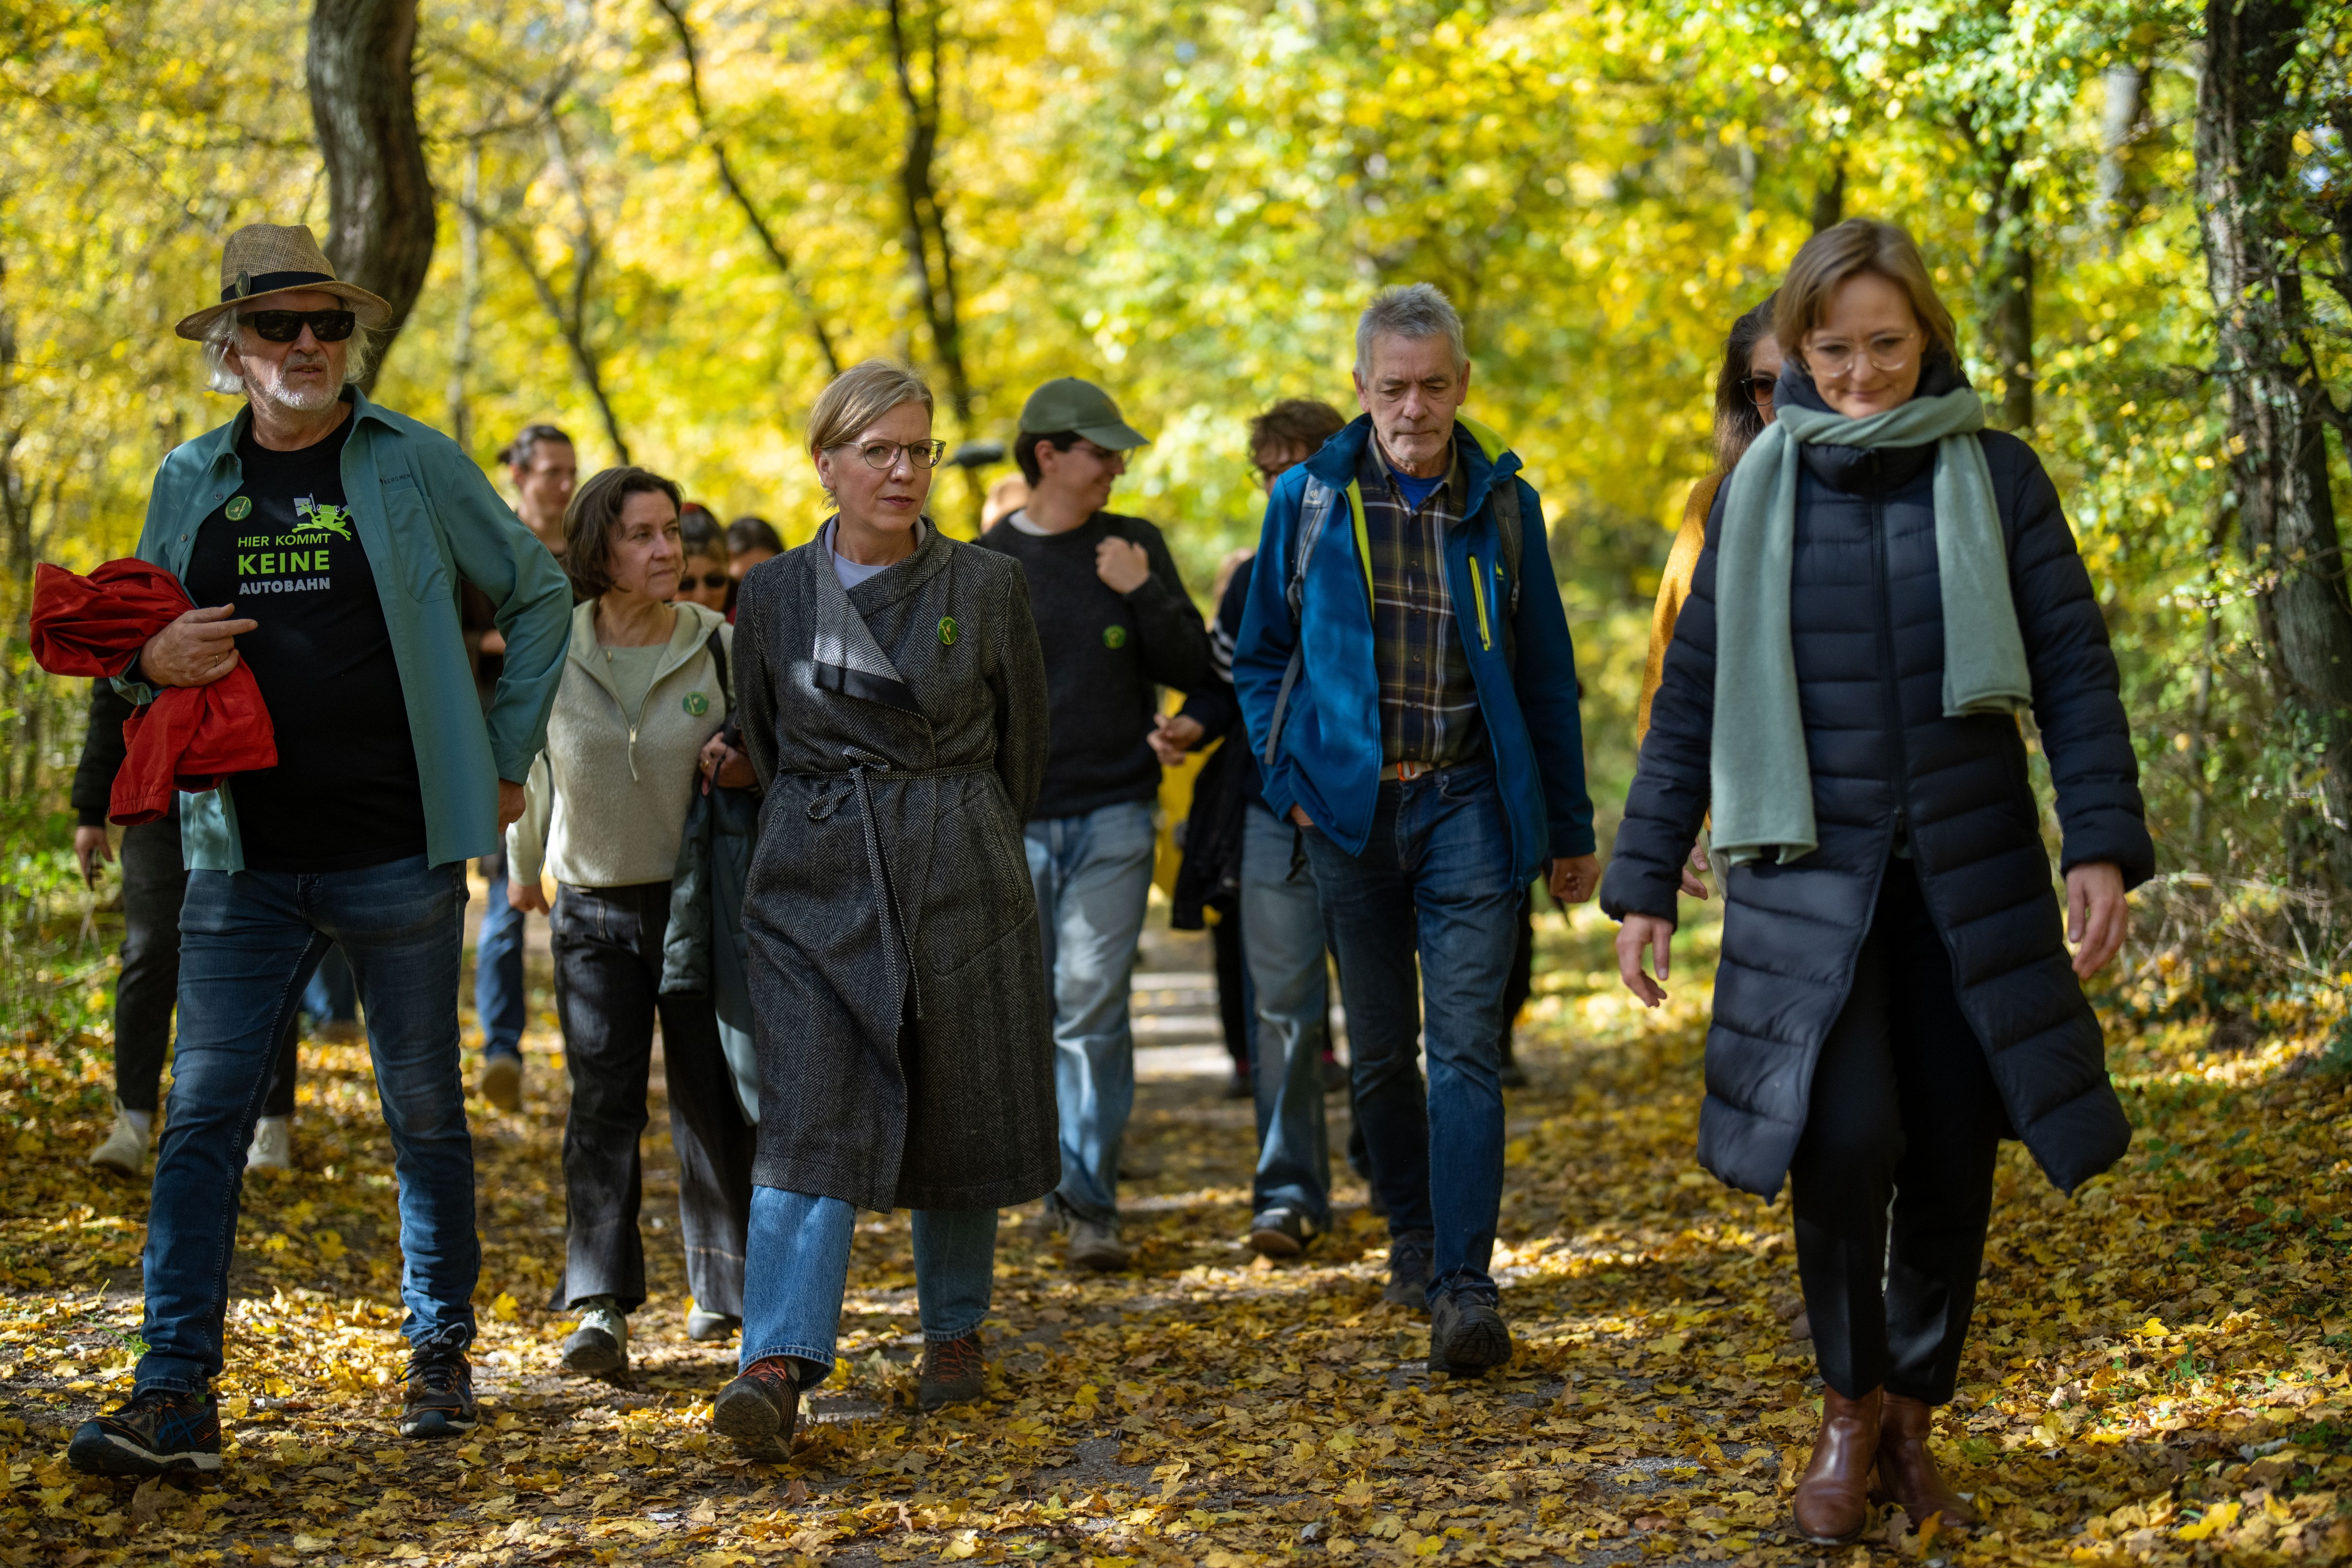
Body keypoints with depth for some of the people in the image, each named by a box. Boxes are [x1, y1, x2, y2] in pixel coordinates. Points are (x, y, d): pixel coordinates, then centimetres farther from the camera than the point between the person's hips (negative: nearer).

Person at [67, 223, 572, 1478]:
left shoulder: (416, 467, 0)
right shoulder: (190, 483, 8)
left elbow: (538, 594, 9)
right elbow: (138, 645, 18)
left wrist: (506, 758, 5)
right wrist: (152, 659, -7)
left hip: (399, 855, -2)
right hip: (243, 858, 2)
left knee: (425, 1115, 9)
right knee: (203, 1116, -5)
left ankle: (440, 1357, 25)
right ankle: (175, 1397, -5)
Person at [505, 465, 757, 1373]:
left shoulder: (719, 648, -3)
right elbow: (529, 763, 15)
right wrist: (523, 868, 24)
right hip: (595, 905, 0)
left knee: (709, 1099, 6)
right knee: (602, 1101, -8)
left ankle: (723, 1289, 22)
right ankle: (601, 1311, -11)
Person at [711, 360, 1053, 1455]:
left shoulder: (987, 587, 1)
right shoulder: (774, 595, 4)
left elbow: (1022, 746, 12)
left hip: (960, 877, 0)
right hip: (814, 884, 0)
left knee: (958, 1118, 8)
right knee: (809, 1119, -12)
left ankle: (955, 1333, 27)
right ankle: (777, 1366, -20)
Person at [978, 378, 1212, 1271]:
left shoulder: (1134, 547, 8)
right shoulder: (984, 563, 5)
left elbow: (1193, 669, 4)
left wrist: (1145, 594, -11)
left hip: (1114, 818, 0)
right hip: (1015, 821, 0)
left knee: (1093, 1005, -8)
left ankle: (1090, 1203, -6)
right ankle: (1053, 1181, 19)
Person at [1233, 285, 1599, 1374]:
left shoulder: (1502, 504, 2)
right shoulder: (1308, 500, 2)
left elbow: (1546, 676, 9)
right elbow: (1262, 658, 12)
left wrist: (1571, 830, 11)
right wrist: (1289, 776, -2)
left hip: (1469, 803, -1)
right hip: (1350, 807, 1)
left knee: (1465, 1044, -11)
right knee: (1380, 1051, 11)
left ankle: (1466, 1283, -13)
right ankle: (1411, 1236, 29)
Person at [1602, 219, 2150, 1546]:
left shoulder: (1995, 475, 2)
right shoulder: (1761, 490, 5)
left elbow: (2074, 670, 0)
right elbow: (1695, 697, 8)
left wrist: (2104, 843, -11)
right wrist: (1646, 879, 6)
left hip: (1971, 874, 1)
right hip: (1812, 875, 0)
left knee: (1953, 1155, 1)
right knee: (1847, 1137, -16)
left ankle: (1913, 1420, 21)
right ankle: (1852, 1409, 5)